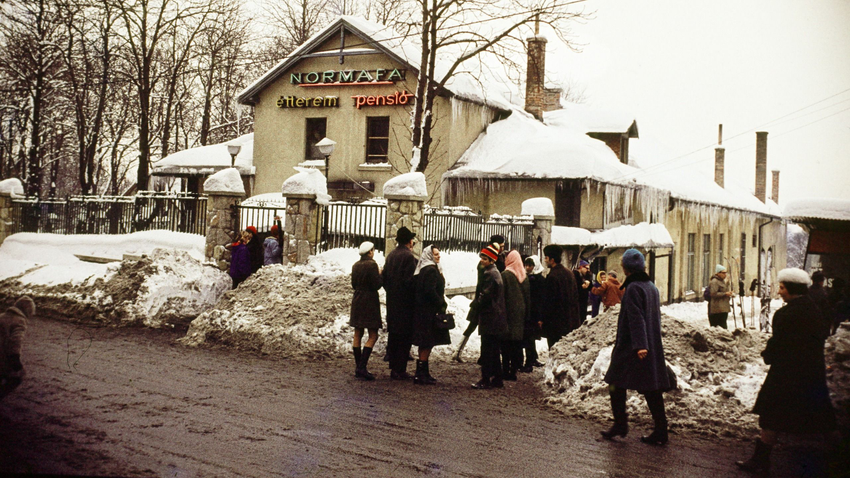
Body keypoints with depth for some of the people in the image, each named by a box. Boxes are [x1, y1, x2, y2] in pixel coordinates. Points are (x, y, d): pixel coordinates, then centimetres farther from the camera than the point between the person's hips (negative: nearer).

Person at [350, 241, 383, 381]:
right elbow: (377, 285, -15)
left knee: (358, 334, 10)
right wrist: (380, 275, 1)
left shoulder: (356, 265, 7)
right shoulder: (372, 265, -14)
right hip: (370, 301, -7)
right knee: (373, 335, -3)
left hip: (357, 301, 7)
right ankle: (362, 367, -13)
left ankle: (358, 367, 12)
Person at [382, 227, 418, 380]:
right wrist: (413, 299, -9)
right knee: (405, 335, -3)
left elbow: (384, 277, 12)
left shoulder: (390, 255, 10)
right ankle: (400, 370, -3)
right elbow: (409, 280, -19)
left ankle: (393, 367, 20)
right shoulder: (408, 256, -14)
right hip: (405, 303, -8)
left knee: (393, 334, 14)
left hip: (391, 301, 8)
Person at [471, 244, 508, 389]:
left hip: (489, 318, -10)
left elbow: (485, 296, -18)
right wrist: (477, 301, 13)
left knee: (487, 349, -7)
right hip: (496, 318, 10)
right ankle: (497, 379, 19)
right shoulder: (495, 272, 16)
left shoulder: (490, 274, -15)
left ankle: (485, 380, -4)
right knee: (493, 349, 14)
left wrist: (475, 302, -3)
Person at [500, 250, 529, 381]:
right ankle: (514, 370, 12)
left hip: (508, 311, -5)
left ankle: (506, 371, -3)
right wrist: (526, 314, 16)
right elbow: (528, 296, 12)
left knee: (506, 342, -2)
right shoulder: (524, 276, 8)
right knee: (517, 342, 9)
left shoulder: (505, 275, -10)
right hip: (520, 312, 5)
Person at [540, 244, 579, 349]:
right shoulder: (569, 274, 11)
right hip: (570, 320, 8)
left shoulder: (552, 276, -15)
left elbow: (549, 300, -15)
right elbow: (575, 296, 16)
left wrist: (543, 320, -8)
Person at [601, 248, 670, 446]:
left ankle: (620, 424, 5)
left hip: (630, 348, -8)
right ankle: (660, 431, 7)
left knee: (616, 384, 6)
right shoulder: (651, 287, 11)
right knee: (652, 390, 8)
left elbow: (636, 318, -22)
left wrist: (639, 345, -28)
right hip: (653, 347, 8)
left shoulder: (633, 288, -13)